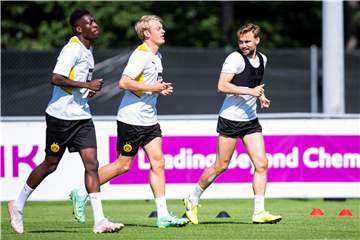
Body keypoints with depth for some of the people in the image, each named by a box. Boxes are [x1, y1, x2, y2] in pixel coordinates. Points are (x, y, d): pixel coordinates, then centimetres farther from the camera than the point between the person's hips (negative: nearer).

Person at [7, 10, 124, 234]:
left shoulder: (88, 50, 14)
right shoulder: (72, 49, -15)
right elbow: (56, 79, -25)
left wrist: (90, 90, 11)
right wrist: (87, 85, -23)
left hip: (82, 115, 8)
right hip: (61, 115, -8)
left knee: (92, 164, -5)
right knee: (50, 165, 4)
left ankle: (99, 220, -10)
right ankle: (18, 205, 23)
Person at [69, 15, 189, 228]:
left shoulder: (156, 56, 14)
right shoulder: (141, 55, -16)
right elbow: (124, 83, -25)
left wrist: (161, 89, 9)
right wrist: (152, 88, -20)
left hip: (149, 119, 8)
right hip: (131, 119, -8)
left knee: (158, 162, -2)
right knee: (123, 165, 0)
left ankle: (162, 215, -4)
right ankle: (81, 194, 15)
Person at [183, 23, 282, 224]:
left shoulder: (262, 59, 11)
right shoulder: (235, 58, -12)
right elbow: (222, 86, -22)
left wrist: (261, 96, 9)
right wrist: (250, 91, -25)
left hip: (251, 120, 6)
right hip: (230, 119, -6)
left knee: (262, 164, -6)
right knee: (221, 166, 0)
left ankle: (259, 212, -5)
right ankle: (193, 200, 19)